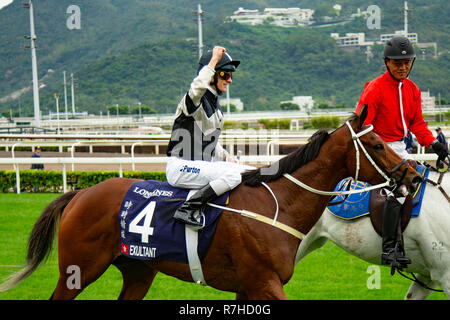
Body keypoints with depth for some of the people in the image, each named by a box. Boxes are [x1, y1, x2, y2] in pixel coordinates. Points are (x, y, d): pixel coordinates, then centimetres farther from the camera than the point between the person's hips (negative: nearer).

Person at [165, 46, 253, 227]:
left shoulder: (215, 107, 18)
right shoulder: (195, 100, -10)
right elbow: (198, 87, -37)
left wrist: (225, 157, 7)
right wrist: (214, 60, -25)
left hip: (204, 165, 9)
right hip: (180, 167, -9)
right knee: (233, 175, -30)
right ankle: (189, 209, -28)